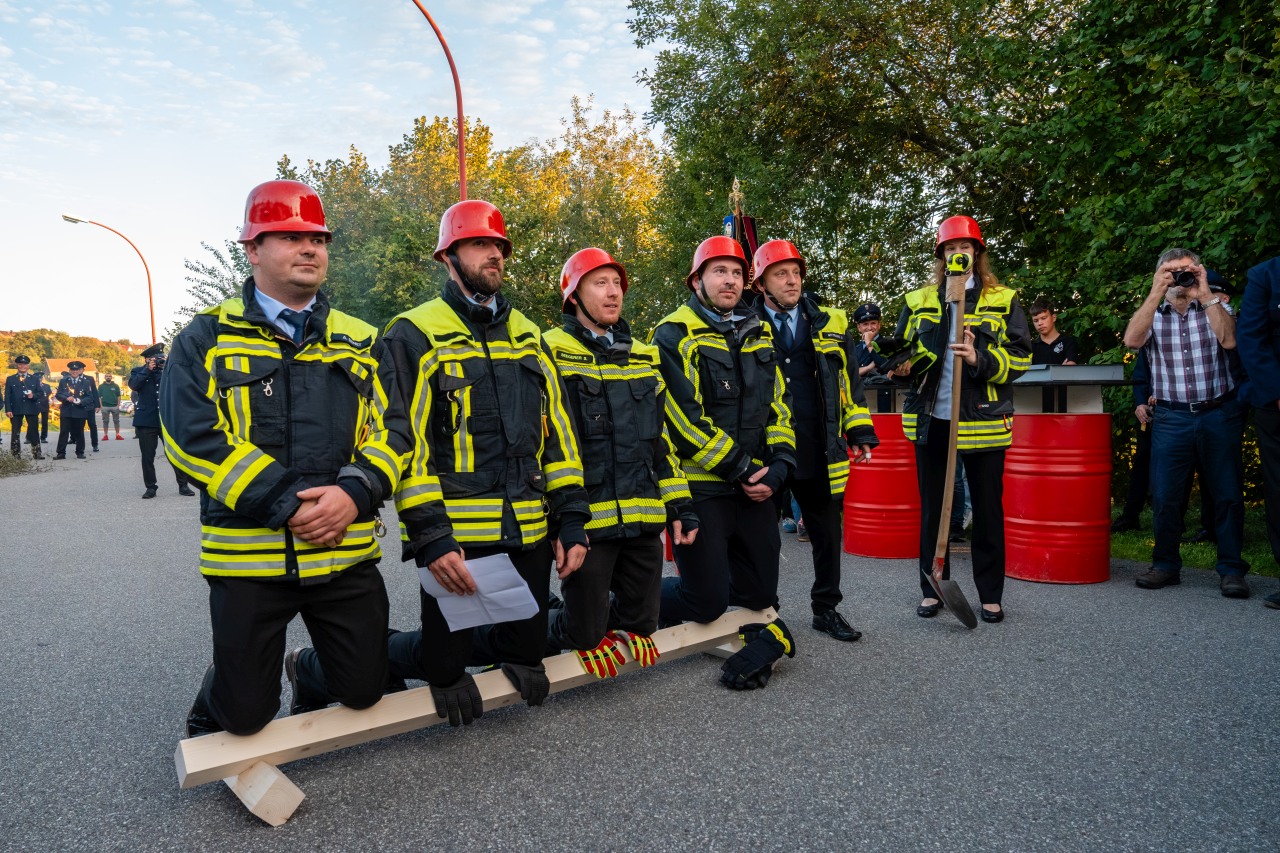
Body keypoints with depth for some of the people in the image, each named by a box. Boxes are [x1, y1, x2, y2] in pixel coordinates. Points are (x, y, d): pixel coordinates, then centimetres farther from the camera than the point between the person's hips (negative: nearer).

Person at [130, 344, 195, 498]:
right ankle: (151, 487, 13)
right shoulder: (138, 371, 7)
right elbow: (133, 385, -11)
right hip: (146, 420, -1)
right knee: (147, 456, 4)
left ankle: (183, 485, 8)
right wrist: (148, 369, -14)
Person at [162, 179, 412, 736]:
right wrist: (286, 505, -19)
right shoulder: (208, 338, 1)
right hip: (248, 554, -2)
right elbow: (192, 435, -11)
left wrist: (355, 492, -16)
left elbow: (392, 429, 3)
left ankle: (309, 674, 44)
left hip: (348, 554, 3)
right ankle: (217, 696, 42)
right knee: (247, 716, 7)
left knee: (364, 693, 11)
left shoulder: (361, 341, 9)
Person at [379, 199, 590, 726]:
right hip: (455, 537, -5)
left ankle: (440, 652, 39)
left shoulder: (527, 336, 14)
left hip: (529, 532, 6)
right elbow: (405, 441, -10)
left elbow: (557, 428, 12)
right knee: (444, 667, 2)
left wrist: (571, 519, 5)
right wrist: (429, 535, -17)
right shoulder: (415, 335, -3)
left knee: (525, 654, 13)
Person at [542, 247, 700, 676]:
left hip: (644, 517, 6)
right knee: (584, 637, 3)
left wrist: (680, 505, 11)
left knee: (639, 628, 13)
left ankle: (596, 612, 41)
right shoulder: (552, 352, -5)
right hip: (587, 520, -5)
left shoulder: (643, 357, 14)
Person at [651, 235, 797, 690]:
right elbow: (684, 416, -15)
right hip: (700, 486, -6)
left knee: (758, 594, 9)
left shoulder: (759, 334, 14)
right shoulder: (675, 334, -7)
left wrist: (778, 465, -1)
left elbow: (778, 404, 14)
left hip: (755, 487, 6)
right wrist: (739, 468, -14)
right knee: (707, 602, -2)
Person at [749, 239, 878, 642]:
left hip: (820, 453, 3)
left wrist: (860, 432, 7)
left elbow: (850, 382, 12)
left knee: (827, 533, 12)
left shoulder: (830, 324, 8)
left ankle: (826, 608, 29)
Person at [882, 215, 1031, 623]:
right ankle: (932, 588, 22)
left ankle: (991, 594, 19)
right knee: (932, 507, 9)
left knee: (988, 508, 6)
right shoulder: (919, 300, 10)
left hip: (983, 420, -1)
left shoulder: (1003, 300, 5)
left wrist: (981, 359, -18)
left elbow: (1021, 356, 0)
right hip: (931, 418, 2)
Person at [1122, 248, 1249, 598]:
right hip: (1171, 418, 0)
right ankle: (1166, 565, 13)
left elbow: (1229, 340, -13)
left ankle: (1231, 569, 12)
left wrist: (1205, 295, -13)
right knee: (1165, 496, 0)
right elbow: (1131, 340, -15)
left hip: (1220, 414, 0)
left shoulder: (1216, 307, 8)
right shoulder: (1152, 313, 8)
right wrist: (1156, 293, -15)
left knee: (1227, 494, 3)